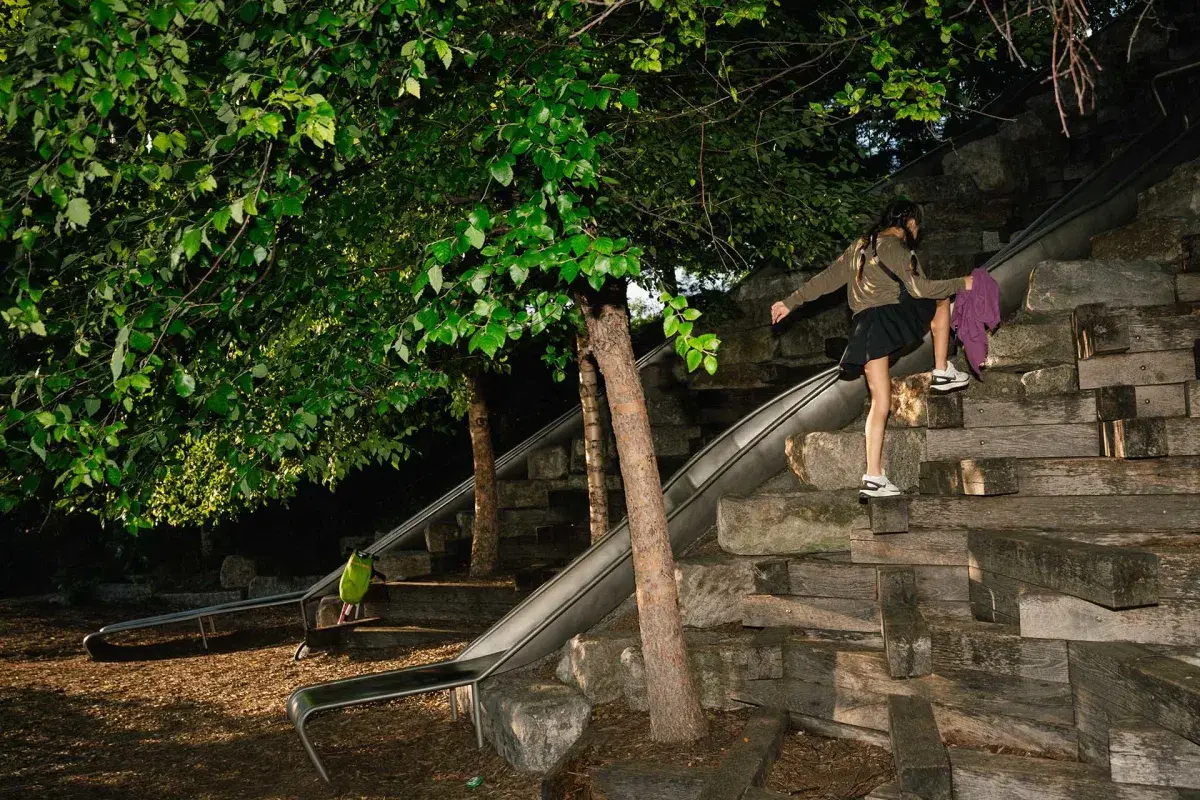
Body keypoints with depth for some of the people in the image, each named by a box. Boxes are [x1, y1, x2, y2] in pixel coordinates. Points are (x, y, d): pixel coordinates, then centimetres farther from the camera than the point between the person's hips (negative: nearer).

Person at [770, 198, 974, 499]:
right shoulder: (897, 249, -3)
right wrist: (961, 284, -1)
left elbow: (827, 278, 18)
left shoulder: (861, 246, 21)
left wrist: (791, 302, 20)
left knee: (880, 403, 7)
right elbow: (920, 288, -11)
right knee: (942, 301, 21)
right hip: (891, 316, -6)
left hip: (864, 327, 7)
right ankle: (942, 372, 16)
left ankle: (874, 477, 1)